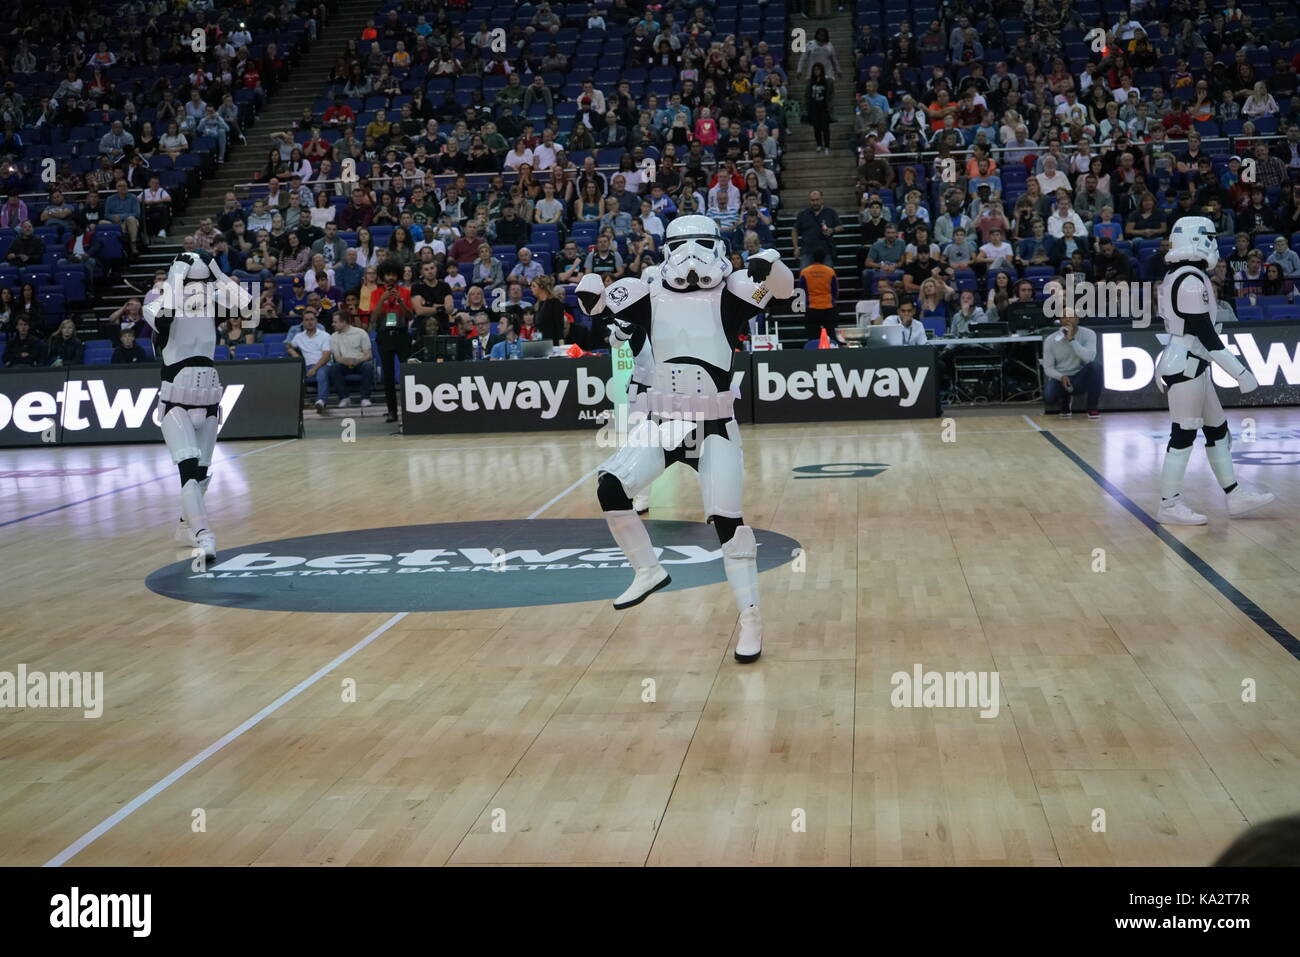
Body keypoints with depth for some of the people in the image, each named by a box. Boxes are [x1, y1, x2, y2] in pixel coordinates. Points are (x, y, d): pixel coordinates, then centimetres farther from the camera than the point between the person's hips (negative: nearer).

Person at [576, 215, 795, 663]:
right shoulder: (650, 295, 1)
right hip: (661, 425, 3)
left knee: (726, 519, -7)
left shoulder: (730, 294, -5)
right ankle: (648, 570, 8)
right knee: (610, 487, -14)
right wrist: (591, 295, -20)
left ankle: (750, 619, 5)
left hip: (714, 429, -3)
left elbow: (784, 289, -14)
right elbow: (597, 304, 2)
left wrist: (769, 264, -35)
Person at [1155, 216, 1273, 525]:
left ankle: (1235, 496, 20)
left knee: (1217, 428, 14)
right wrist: (1241, 373, -19)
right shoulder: (1192, 281, -20)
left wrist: (1166, 371, 25)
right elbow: (1206, 335, -22)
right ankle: (1169, 506, 4)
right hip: (1186, 367, -10)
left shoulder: (1177, 276, 11)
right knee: (1184, 434, -3)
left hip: (1188, 365, 10)